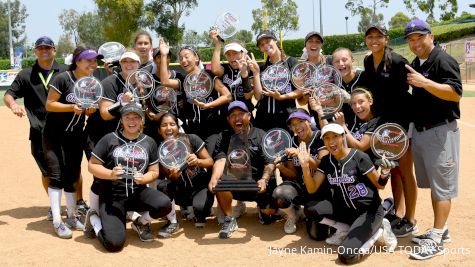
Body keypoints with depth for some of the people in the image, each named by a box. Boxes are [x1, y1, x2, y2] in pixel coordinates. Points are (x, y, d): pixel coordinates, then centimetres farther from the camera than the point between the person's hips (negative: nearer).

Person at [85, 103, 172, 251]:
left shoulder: (149, 142, 8)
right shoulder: (109, 139, 0)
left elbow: (154, 171, 9)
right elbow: (92, 165, 1)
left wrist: (143, 178, -14)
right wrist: (111, 174, -18)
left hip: (138, 192, 3)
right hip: (112, 195, -3)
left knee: (165, 204, -28)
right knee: (114, 243, -20)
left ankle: (141, 223, 7)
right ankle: (94, 219, 16)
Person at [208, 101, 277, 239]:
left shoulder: (261, 136, 0)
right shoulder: (224, 137, 5)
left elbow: (269, 163, -10)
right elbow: (220, 160, -13)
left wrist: (264, 179, -31)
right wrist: (214, 178, -33)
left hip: (258, 184, 0)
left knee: (269, 213, -15)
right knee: (220, 181, -29)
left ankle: (261, 206, 25)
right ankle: (229, 220, -11)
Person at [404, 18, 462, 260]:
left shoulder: (443, 61, -11)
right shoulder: (414, 65, 14)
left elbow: (456, 94, -21)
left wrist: (425, 82, -28)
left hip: (441, 131, -8)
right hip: (420, 131, 8)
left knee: (442, 186, -3)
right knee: (433, 184, 15)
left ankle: (436, 240, 0)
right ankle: (440, 229, 27)